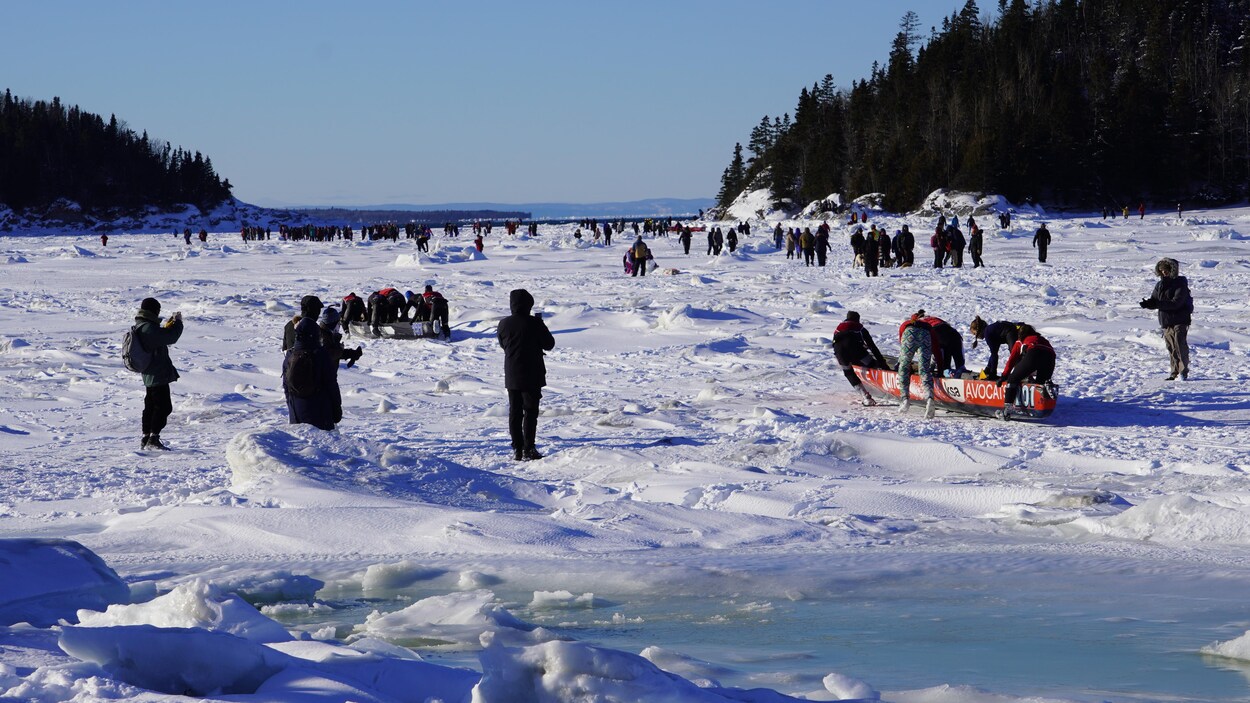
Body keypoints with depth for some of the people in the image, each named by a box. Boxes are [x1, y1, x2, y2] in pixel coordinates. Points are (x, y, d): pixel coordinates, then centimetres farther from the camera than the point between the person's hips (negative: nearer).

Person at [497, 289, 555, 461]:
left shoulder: (504, 324, -1)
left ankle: (517, 449, 10)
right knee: (530, 411, 1)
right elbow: (549, 344, -4)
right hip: (531, 375, -4)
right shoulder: (534, 323, -14)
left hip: (511, 376, 4)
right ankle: (528, 449, -3)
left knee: (514, 412, 10)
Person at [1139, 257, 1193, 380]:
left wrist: (1157, 304, -26)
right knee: (1171, 348, 8)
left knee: (1180, 346, -12)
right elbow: (1153, 301, 8)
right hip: (1166, 322, 6)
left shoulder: (1180, 284, -10)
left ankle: (1183, 372, -9)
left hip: (1180, 320, -6)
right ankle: (1175, 372, 14)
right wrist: (1148, 303, -17)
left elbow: (1176, 303, -21)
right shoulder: (1160, 285, 11)